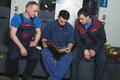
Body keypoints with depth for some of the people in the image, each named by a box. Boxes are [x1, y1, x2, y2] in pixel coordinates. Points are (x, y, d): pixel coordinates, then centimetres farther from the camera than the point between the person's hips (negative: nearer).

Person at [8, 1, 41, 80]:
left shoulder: (36, 19, 4)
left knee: (35, 57, -28)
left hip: (29, 43, 3)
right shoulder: (17, 18, -9)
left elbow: (38, 32, 14)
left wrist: (35, 42, -6)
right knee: (13, 57, -33)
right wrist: (21, 47, -22)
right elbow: (12, 34, -13)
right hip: (17, 43, -3)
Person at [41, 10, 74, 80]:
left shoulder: (70, 28, 3)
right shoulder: (50, 24, -1)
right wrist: (44, 42, -18)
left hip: (63, 48, 1)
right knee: (45, 54, -36)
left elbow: (71, 41, 5)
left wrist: (69, 47, -18)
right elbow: (44, 36, 4)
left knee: (68, 57, -34)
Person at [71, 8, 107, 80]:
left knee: (102, 59, -30)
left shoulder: (99, 24, -9)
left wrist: (94, 50, -24)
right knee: (74, 56, -29)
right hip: (82, 46, 1)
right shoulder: (78, 25, -5)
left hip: (95, 46, -1)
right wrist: (84, 50, -24)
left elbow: (103, 39, -8)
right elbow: (77, 39, -6)